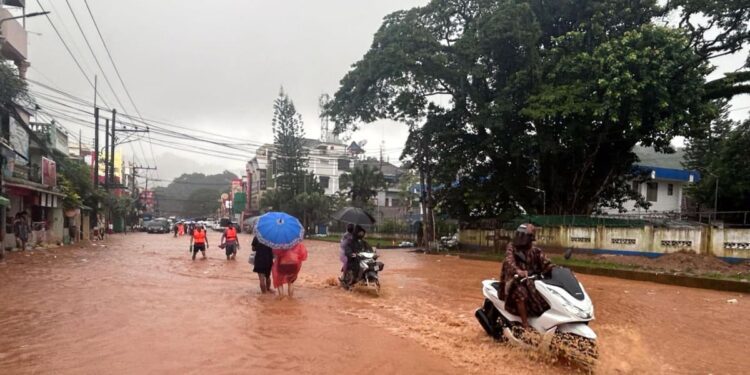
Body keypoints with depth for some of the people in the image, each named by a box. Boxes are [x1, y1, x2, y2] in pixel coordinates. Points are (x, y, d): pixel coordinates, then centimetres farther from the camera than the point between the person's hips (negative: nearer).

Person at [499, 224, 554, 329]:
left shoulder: (535, 250, 8)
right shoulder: (511, 247, -5)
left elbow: (545, 262, -3)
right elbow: (509, 260, -24)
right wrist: (518, 270, -45)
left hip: (531, 279, 5)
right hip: (514, 278, -5)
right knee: (521, 292, -33)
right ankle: (526, 326, -26)